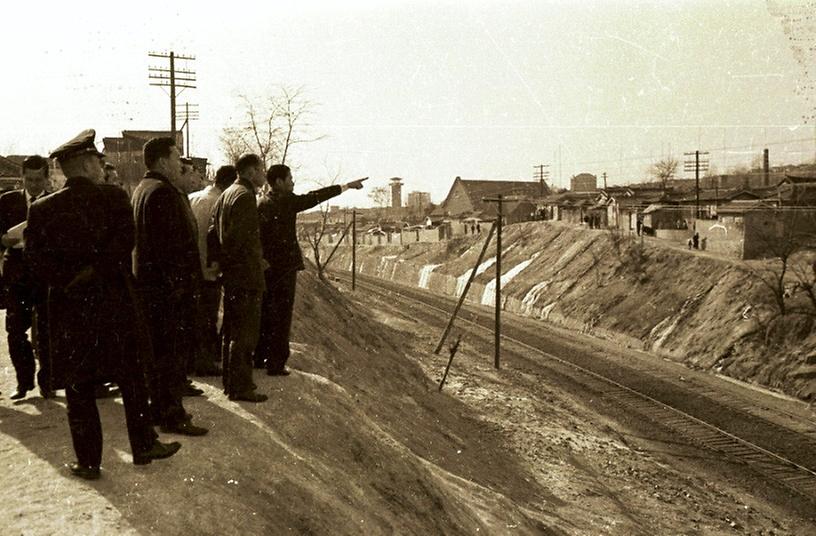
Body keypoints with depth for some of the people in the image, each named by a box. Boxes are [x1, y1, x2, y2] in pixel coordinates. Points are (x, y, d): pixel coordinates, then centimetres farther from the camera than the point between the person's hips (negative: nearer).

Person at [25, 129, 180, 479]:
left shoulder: (41, 209, 0)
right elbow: (123, 244, -18)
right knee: (132, 378, 13)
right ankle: (143, 446, 23)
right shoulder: (113, 198, -6)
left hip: (68, 309, 2)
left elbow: (35, 259, -6)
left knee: (78, 388, 11)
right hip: (114, 303, -1)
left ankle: (88, 461, 17)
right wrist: (93, 273, -14)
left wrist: (68, 280, -6)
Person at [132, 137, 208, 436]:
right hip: (169, 287, -11)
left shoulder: (143, 189, 18)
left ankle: (160, 406, 27)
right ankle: (171, 416, 1)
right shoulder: (163, 192, -17)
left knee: (160, 348, 17)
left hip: (150, 283, 11)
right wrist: (179, 282, -21)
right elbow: (170, 242, -24)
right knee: (174, 348, -5)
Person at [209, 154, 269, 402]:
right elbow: (244, 238, -22)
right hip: (246, 274, -10)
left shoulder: (226, 194, 16)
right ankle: (240, 386, 1)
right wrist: (258, 262, -11)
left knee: (232, 330, 17)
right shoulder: (245, 196, -14)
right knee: (245, 333, -4)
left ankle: (231, 381, 27)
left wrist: (219, 261, 16)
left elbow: (212, 232, 16)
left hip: (230, 273, 10)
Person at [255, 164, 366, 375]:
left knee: (265, 313, 17)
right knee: (281, 316, -2)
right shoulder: (286, 201, -14)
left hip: (266, 268, 8)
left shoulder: (261, 203, 9)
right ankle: (276, 364, 1)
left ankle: (259, 358, 26)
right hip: (284, 266, -8)